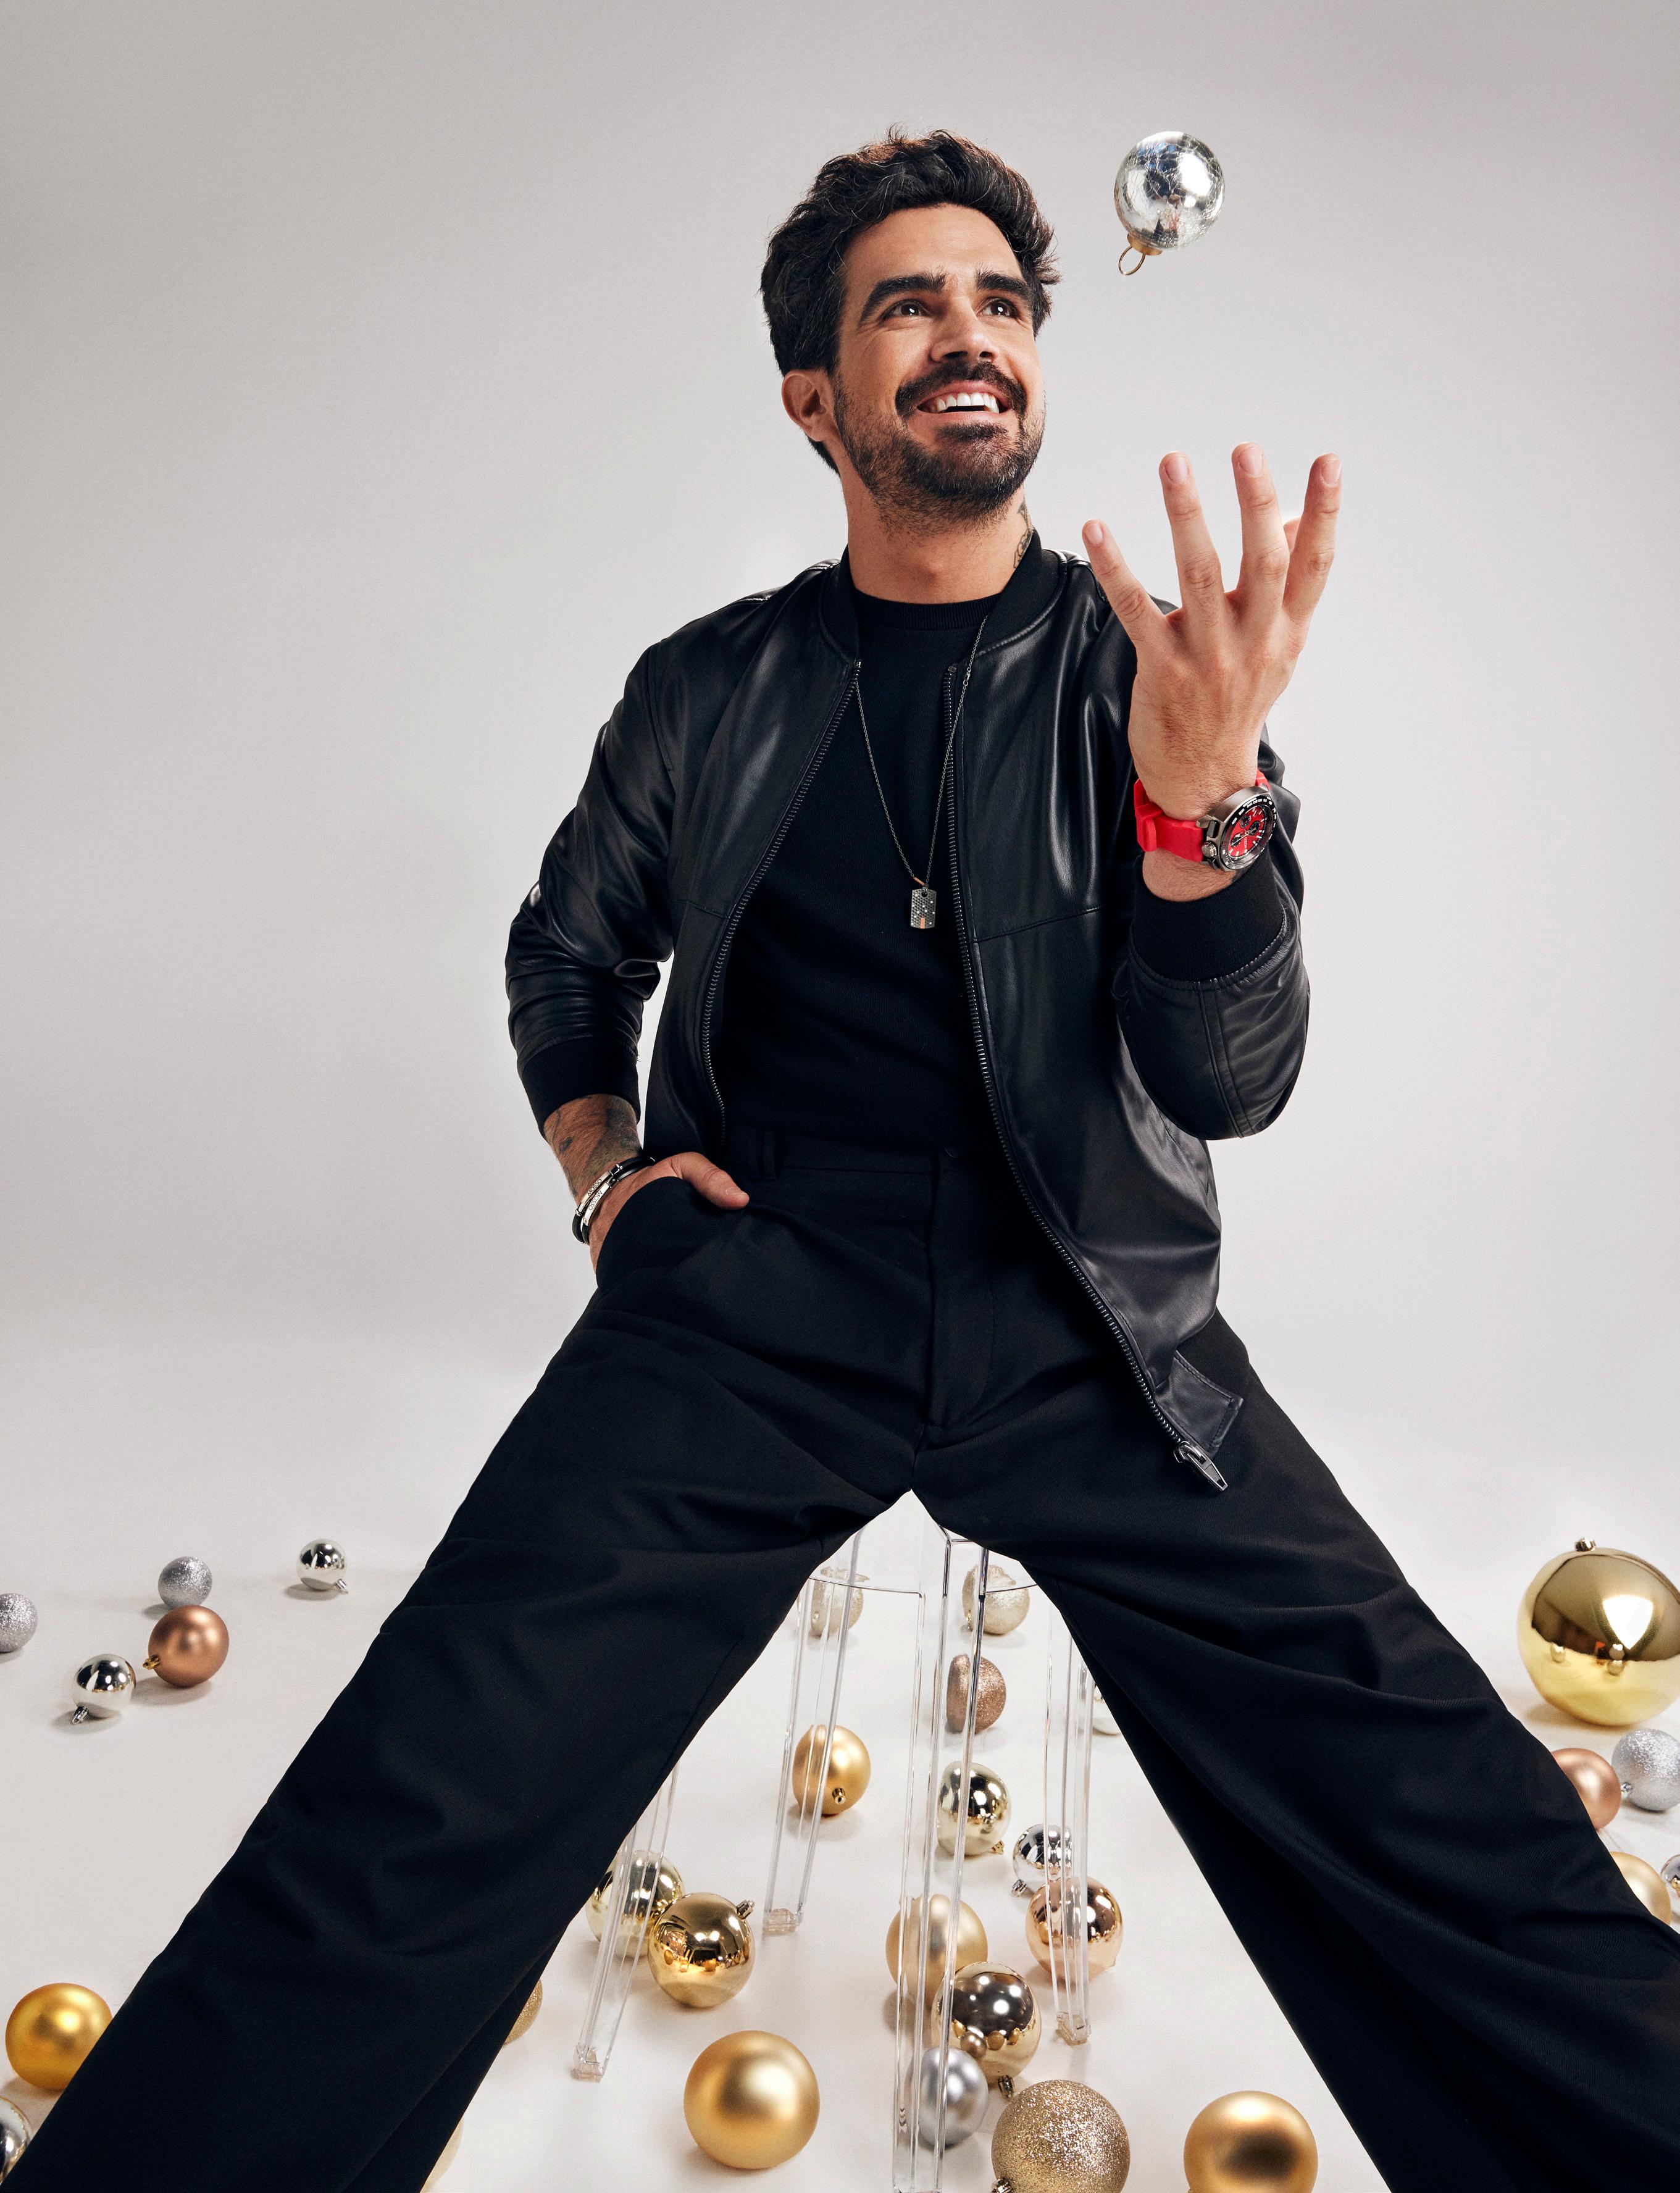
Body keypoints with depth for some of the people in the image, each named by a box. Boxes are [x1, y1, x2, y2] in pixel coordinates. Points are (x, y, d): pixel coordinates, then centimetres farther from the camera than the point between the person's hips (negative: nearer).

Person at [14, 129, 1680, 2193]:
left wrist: (1200, 791, -21)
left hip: (1088, 1325, 0)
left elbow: (1229, 1078, -3)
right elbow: (568, 951, 26)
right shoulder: (710, 691, 9)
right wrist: (605, 1161, 7)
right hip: (758, 1291, 1)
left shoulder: (1149, 670, 6)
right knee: (408, 1831, -17)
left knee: (1456, 1846, -16)